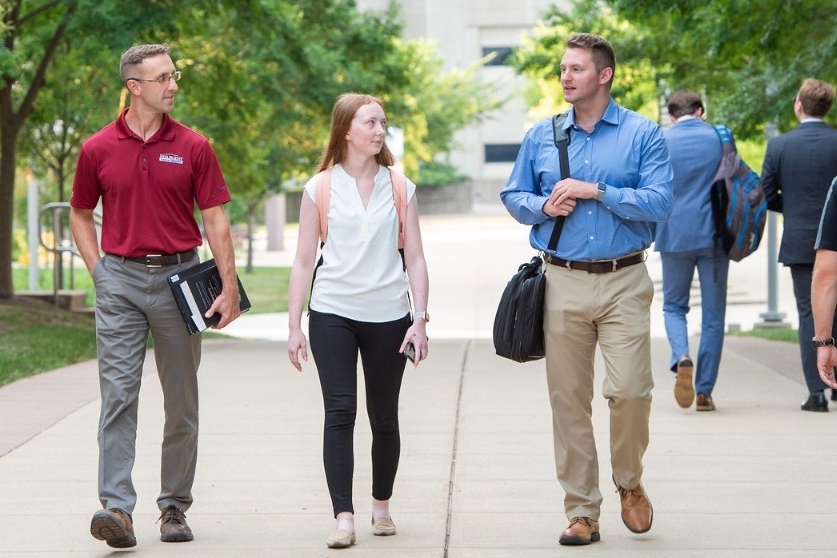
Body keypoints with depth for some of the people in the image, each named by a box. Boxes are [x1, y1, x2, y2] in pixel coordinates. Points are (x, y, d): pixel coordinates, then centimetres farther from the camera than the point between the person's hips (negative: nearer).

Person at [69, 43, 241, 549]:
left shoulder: (193, 147, 2)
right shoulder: (98, 150, 2)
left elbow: (216, 221, 2)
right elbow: (81, 215, 15)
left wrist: (230, 287, -5)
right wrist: (100, 272, 4)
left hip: (178, 278, 1)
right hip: (120, 282, -1)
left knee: (182, 403, 6)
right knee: (118, 394, -10)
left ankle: (175, 506, 17)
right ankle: (117, 508, -15)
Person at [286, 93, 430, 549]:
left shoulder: (399, 187, 5)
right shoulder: (320, 187, 2)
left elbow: (415, 259, 6)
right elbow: (304, 263, 4)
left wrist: (420, 319, -3)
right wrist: (293, 327, 0)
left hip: (389, 315, 1)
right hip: (332, 313, -1)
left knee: (383, 417, 8)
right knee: (339, 412, -10)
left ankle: (381, 506, 26)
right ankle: (343, 517, -11)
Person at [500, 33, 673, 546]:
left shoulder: (643, 134, 0)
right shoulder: (542, 136, 9)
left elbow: (660, 202, -9)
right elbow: (513, 196, 16)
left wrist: (595, 191, -13)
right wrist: (544, 206, -5)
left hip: (624, 282, -2)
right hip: (563, 284, 3)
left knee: (631, 390, -10)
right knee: (569, 399, 2)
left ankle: (630, 483, 18)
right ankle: (582, 512, 10)